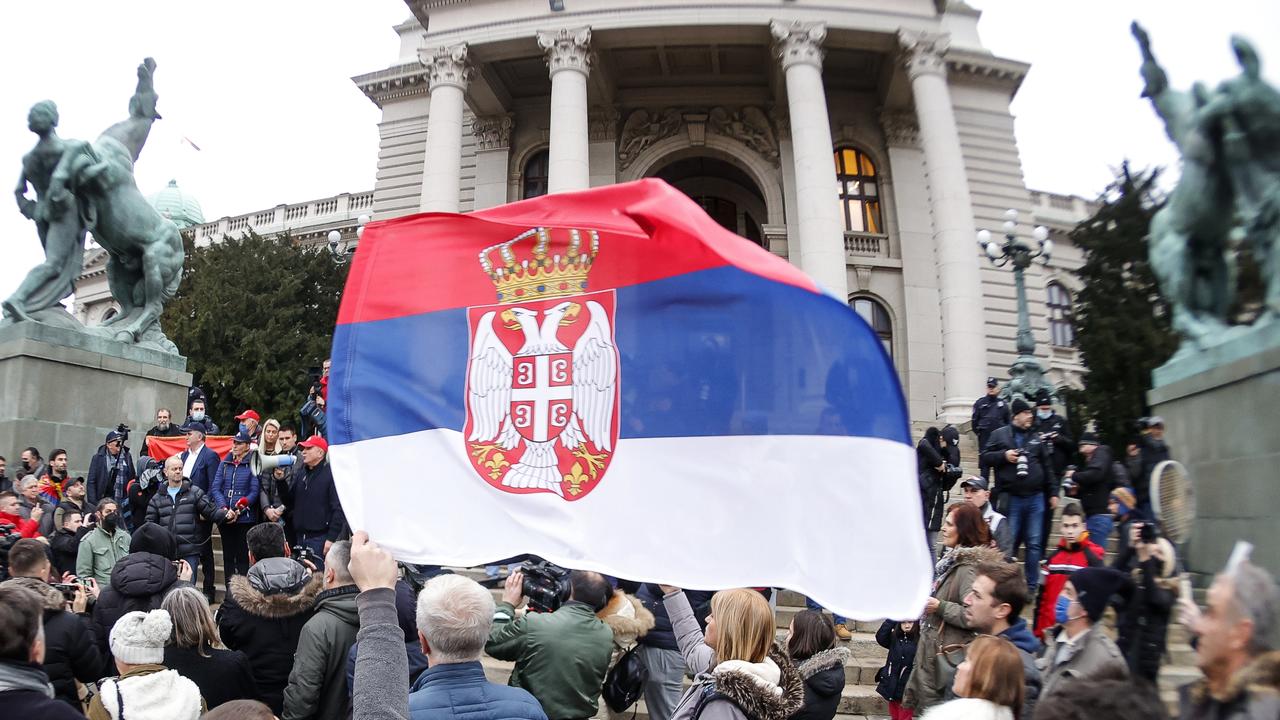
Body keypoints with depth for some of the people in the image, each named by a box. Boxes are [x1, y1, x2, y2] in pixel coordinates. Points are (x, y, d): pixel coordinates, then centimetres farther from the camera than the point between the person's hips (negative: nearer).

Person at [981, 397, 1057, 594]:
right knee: (1008, 543, 1)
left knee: (1034, 543, 6)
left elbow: (1047, 468, 15)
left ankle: (1032, 585, 16)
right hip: (1011, 499, -3)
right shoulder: (999, 435, 2)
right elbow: (985, 456, 2)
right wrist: (1004, 455, -14)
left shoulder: (1036, 439, 13)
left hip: (1035, 498, 3)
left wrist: (1053, 493, 11)